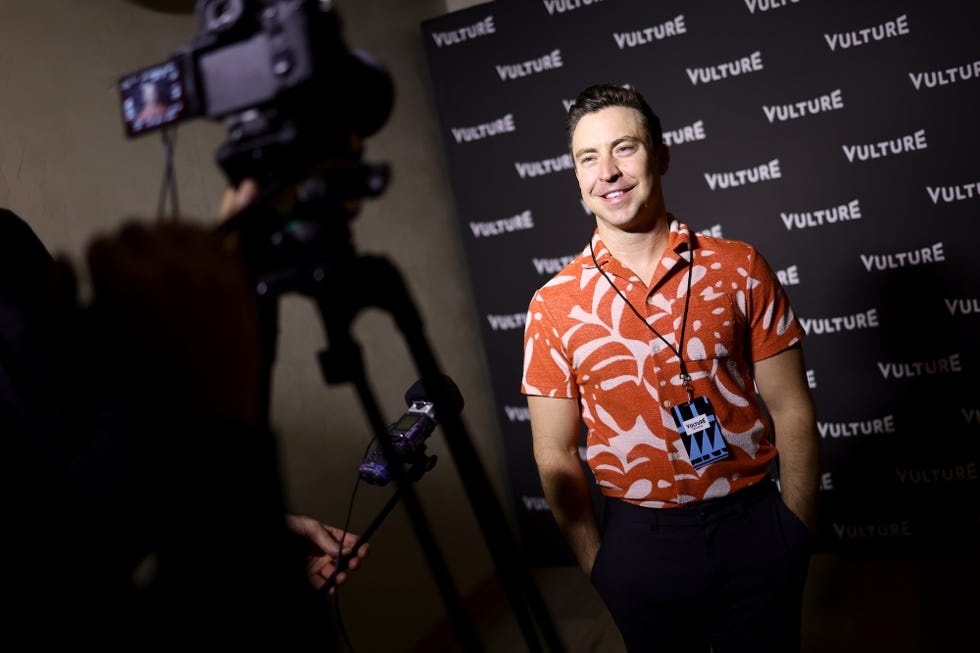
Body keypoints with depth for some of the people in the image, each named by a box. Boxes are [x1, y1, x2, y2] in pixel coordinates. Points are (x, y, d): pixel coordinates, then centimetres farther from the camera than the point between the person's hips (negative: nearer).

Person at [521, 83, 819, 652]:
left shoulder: (739, 269, -5)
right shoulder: (553, 306, -6)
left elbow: (792, 410, -2)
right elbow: (556, 454, -1)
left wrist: (800, 539, -1)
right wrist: (598, 563, -1)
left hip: (753, 527, 1)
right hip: (641, 541, 0)